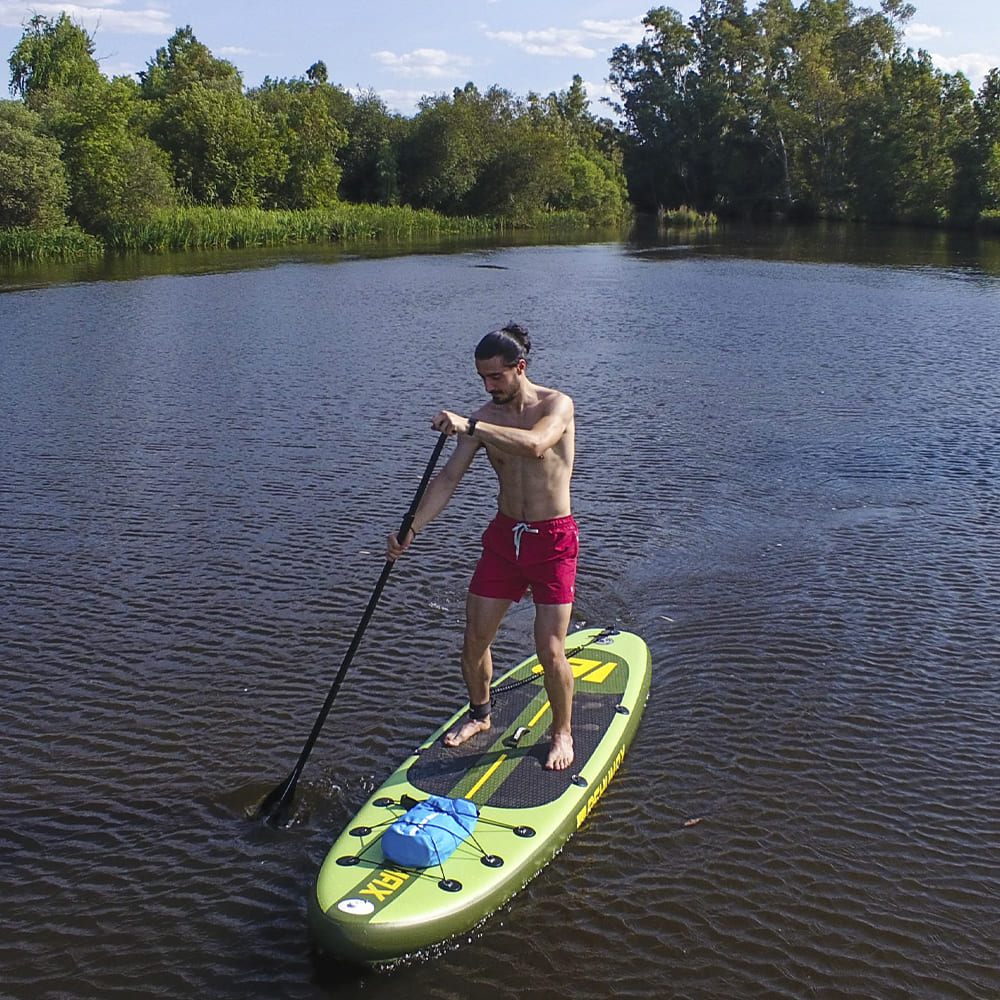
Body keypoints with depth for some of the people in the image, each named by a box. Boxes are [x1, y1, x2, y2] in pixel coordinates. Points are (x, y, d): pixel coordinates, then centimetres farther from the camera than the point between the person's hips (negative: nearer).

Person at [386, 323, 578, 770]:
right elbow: (448, 479, -2)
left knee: (550, 651, -7)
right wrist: (409, 531, -12)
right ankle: (479, 714, 33)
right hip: (504, 534, 5)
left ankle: (562, 732, 17)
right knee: (474, 638, 7)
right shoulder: (484, 418, 2)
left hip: (553, 539, -5)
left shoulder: (556, 405, -12)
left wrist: (469, 427, -36)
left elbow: (535, 445, -35)